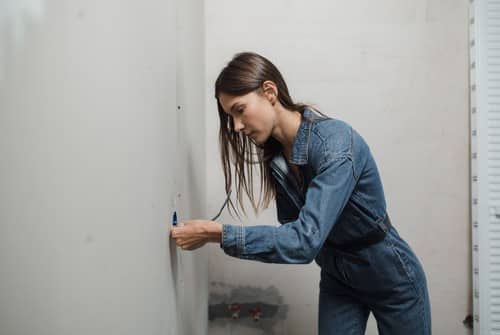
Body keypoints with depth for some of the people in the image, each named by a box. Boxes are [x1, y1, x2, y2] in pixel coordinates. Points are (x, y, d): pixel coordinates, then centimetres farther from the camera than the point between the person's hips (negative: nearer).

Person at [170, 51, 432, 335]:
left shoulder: (336, 141, -30)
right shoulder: (274, 155, -8)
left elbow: (304, 240, -37)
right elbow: (291, 228, -3)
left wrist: (215, 233, -35)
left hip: (392, 280, -5)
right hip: (337, 281, 5)